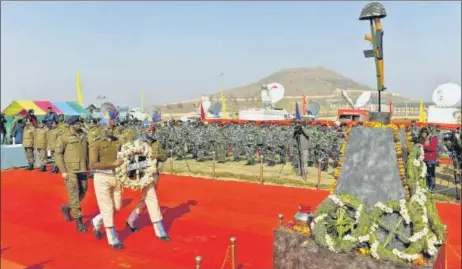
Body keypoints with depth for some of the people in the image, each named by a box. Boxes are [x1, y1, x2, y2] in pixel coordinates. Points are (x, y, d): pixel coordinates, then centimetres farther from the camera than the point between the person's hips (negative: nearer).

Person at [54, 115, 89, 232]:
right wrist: (63, 171, -12)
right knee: (74, 195, -3)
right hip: (70, 170, -5)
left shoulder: (83, 136, 10)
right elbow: (58, 154, -7)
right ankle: (79, 221, 3)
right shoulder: (63, 137, -5)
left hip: (83, 170, 6)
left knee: (82, 193, 10)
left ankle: (67, 208, 36)